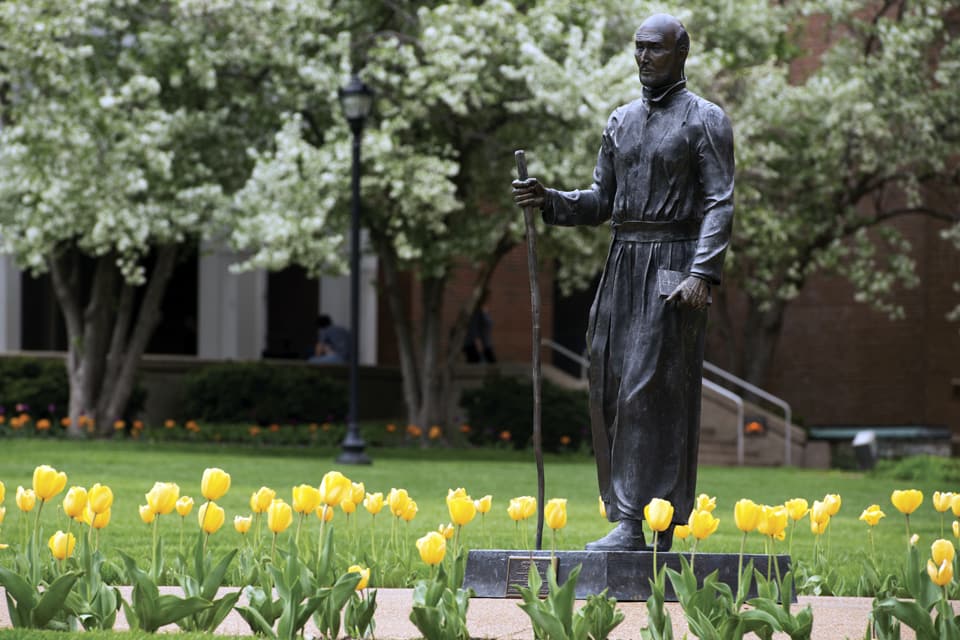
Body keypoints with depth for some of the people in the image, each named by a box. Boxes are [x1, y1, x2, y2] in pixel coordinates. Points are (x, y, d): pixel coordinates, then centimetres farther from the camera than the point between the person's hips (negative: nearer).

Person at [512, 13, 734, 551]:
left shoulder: (706, 120, -2)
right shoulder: (622, 122, 17)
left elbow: (720, 204, -9)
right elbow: (601, 202, 18)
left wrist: (702, 274, -21)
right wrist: (546, 201, -1)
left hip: (674, 269, -7)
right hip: (623, 265, 7)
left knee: (652, 392, -13)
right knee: (612, 391, 3)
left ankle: (647, 525, -15)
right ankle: (627, 518, 8)